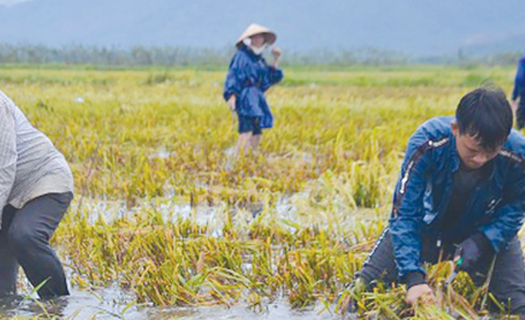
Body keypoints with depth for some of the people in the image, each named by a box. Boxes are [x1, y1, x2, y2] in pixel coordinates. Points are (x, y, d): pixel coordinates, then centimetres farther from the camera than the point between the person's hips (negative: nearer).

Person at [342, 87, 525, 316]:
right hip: (426, 227, 0)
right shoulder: (427, 142, -35)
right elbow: (404, 213, -29)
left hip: (488, 234, 1)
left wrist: (481, 242, -31)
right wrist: (413, 276, -38)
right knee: (364, 289, -6)